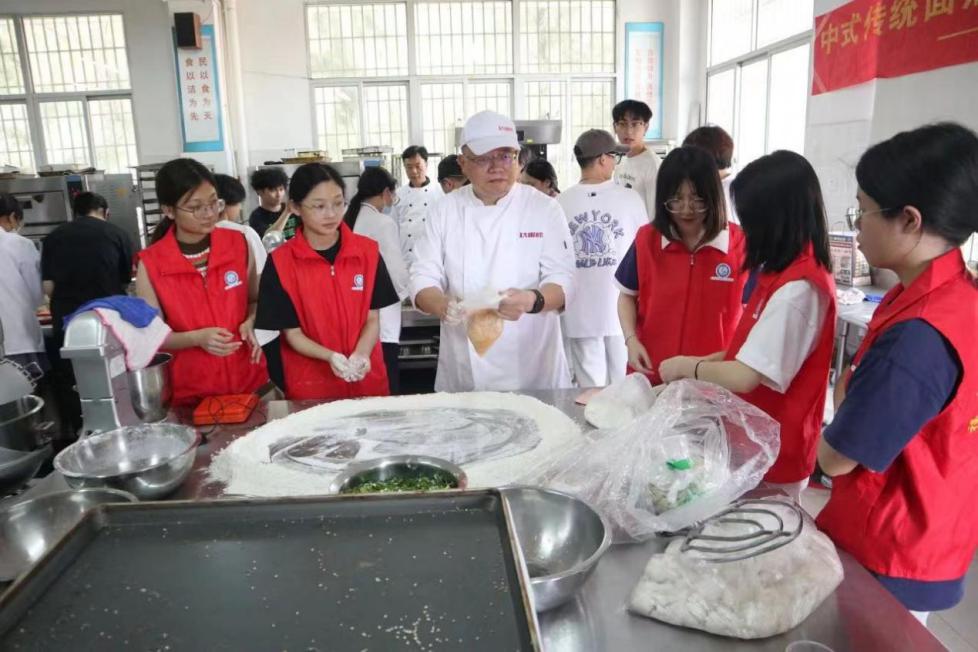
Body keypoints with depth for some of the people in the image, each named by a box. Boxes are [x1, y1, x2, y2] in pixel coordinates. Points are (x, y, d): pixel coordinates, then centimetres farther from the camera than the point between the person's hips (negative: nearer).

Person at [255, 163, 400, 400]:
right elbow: (292, 333, -6)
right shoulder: (280, 263, -9)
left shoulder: (368, 251, -3)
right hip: (310, 385, -2)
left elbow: (373, 318, -1)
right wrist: (330, 356, -23)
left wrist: (360, 355, -19)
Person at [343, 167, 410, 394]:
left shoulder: (347, 221, 9)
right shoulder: (383, 223, -11)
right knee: (386, 392, 2)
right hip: (380, 324, -7)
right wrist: (406, 290, 10)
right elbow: (398, 278, -12)